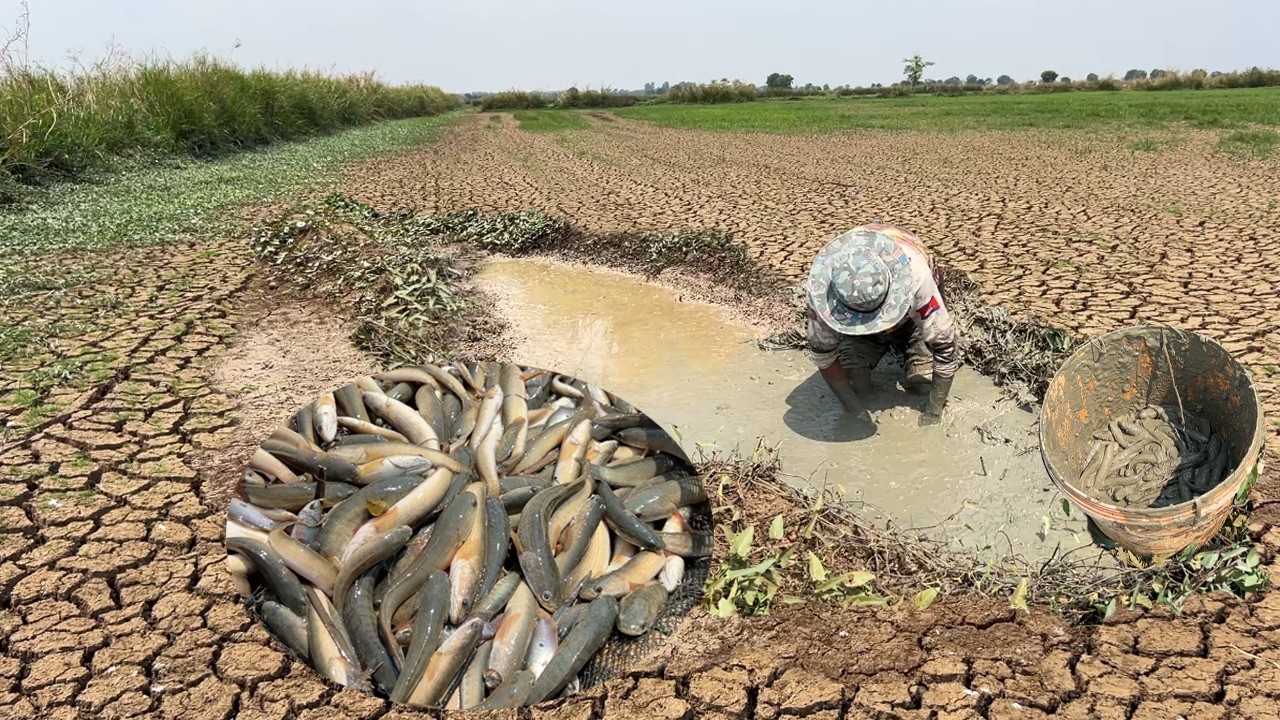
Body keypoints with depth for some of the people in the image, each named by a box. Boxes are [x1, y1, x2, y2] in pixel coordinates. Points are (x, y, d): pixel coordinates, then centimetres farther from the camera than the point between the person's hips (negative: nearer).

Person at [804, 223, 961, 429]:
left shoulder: (914, 274, -44)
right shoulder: (822, 284, -38)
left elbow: (945, 347, -32)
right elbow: (822, 353, -22)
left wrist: (933, 414, -27)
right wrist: (854, 409, -21)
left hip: (909, 316, -1)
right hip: (854, 323, 1)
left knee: (923, 384, -16)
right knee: (855, 385, -14)